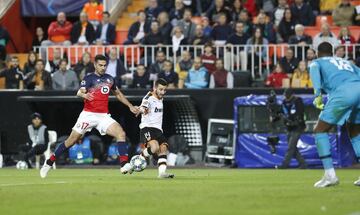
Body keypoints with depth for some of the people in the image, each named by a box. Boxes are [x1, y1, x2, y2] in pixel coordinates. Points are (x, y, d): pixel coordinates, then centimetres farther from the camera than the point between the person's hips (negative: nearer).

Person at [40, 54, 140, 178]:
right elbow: (79, 92, -21)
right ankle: (49, 163, 12)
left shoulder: (109, 79, 12)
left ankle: (124, 165, -21)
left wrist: (130, 106, 26)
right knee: (72, 140, -1)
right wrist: (84, 95, -44)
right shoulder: (89, 78, -4)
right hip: (88, 115, -4)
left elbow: (118, 94, 29)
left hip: (103, 116, 4)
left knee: (121, 134, -17)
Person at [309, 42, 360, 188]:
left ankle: (330, 175, -4)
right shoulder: (346, 62, 38)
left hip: (343, 92, -5)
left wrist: (317, 94, -11)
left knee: (320, 130, 8)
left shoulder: (317, 62, 24)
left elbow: (314, 70, 0)